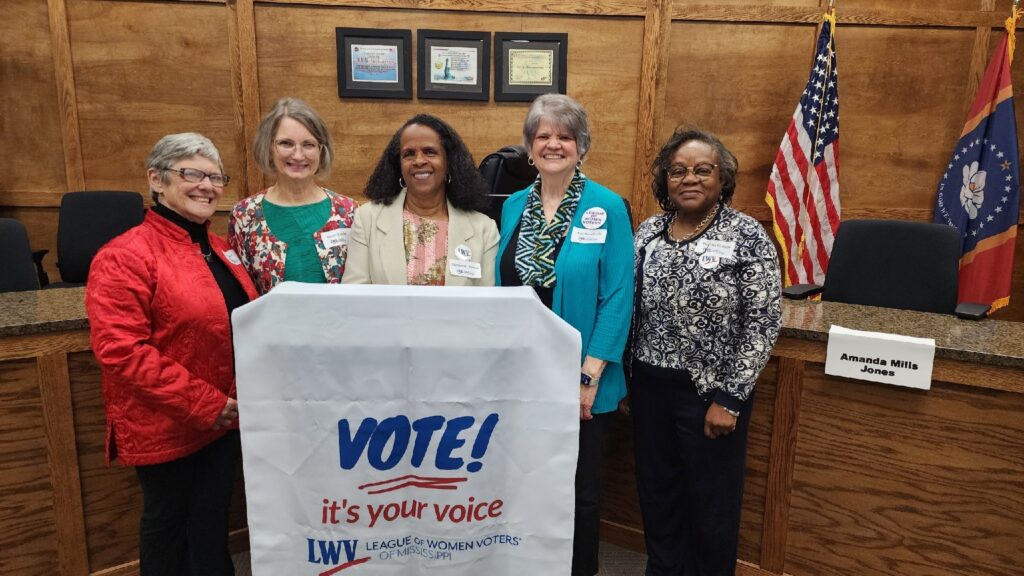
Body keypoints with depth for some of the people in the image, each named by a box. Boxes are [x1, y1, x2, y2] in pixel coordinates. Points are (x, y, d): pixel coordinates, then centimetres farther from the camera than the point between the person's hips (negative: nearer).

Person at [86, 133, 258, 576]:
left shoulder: (220, 249, 8)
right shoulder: (125, 256, -16)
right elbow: (120, 351, -23)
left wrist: (231, 401, 4)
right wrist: (203, 403, -22)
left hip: (225, 417, 6)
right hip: (165, 425, -6)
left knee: (214, 519, 20)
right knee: (167, 520, 14)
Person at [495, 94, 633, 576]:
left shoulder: (607, 208, -9)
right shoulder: (514, 206, 6)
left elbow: (617, 297, -12)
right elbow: (502, 291, 9)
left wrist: (590, 375, -15)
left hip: (577, 379, -4)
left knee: (577, 491, 11)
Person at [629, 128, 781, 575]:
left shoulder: (747, 236, -10)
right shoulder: (647, 232, 5)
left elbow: (763, 322, -12)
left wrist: (729, 398, -15)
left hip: (711, 392, -4)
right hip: (650, 387, 5)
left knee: (712, 501, 11)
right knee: (657, 492, 17)